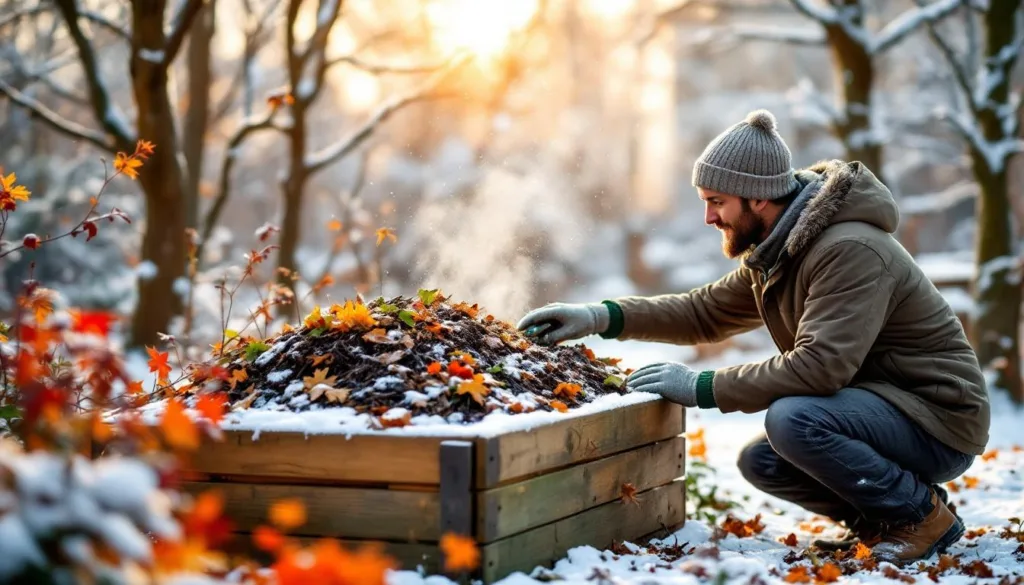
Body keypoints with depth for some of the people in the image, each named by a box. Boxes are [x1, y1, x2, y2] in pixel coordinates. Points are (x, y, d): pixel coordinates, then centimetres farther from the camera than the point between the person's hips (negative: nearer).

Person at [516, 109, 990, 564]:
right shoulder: (775, 252, 7)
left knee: (791, 419, -30)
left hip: (937, 419, -9)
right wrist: (603, 316, 0)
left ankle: (923, 515, -11)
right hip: (874, 405, 9)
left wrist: (702, 387, -27)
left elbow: (819, 365, -33)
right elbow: (706, 310, 13)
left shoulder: (849, 251, -25)